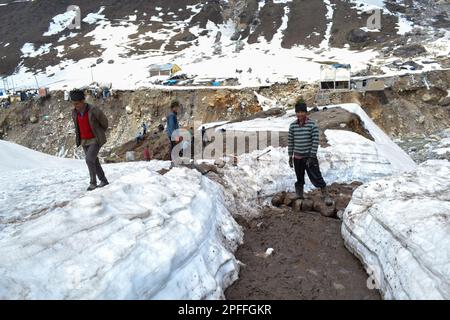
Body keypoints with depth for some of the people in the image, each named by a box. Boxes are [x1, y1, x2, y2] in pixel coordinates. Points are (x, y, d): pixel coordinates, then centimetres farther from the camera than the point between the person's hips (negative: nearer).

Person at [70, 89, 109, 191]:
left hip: (95, 140, -6)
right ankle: (104, 180, 24)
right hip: (84, 141, 6)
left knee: (89, 160, -19)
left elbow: (104, 121, -4)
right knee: (94, 161, 11)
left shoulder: (93, 110, -20)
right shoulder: (74, 112, -3)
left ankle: (93, 182, -5)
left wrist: (99, 133, 11)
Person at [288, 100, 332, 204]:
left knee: (316, 178, -4)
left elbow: (315, 141, -11)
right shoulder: (292, 125, 1)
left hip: (310, 157, -3)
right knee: (299, 180, 14)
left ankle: (326, 196, 11)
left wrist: (312, 156, -15)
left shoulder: (312, 124, -9)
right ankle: (299, 197, 29)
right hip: (297, 158, 3)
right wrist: (290, 156, 6)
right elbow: (290, 141, 7)